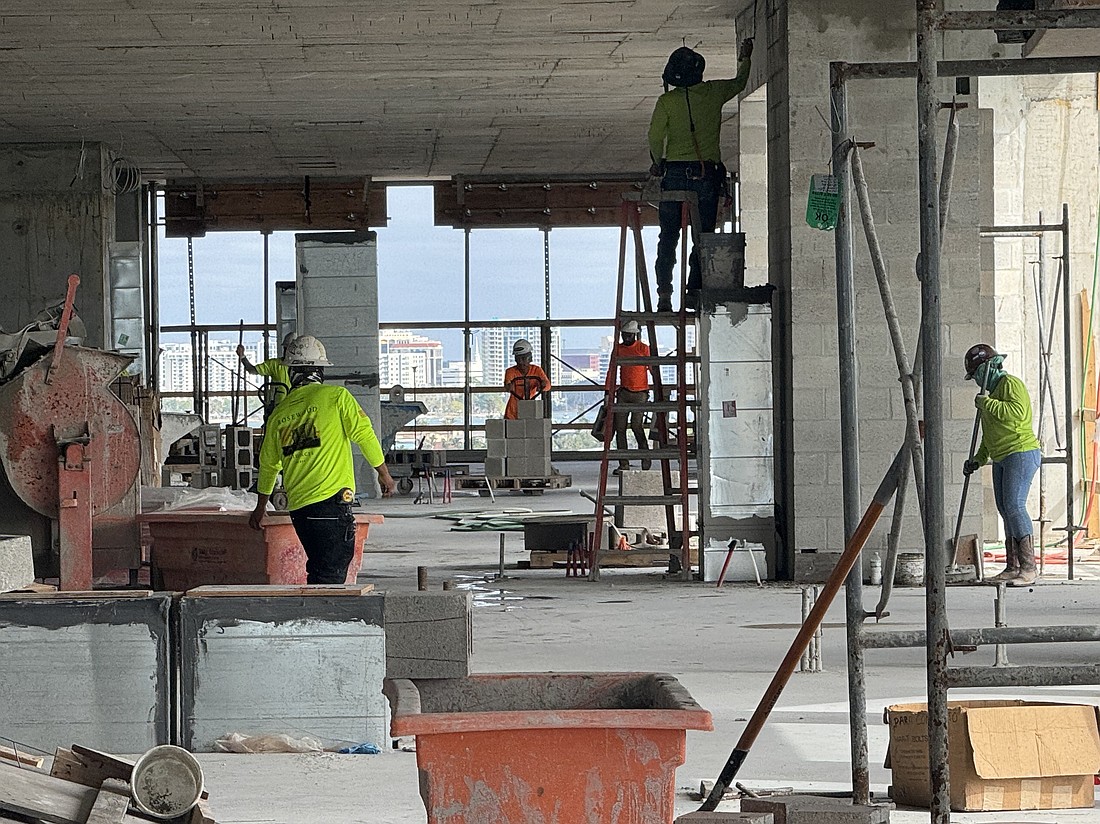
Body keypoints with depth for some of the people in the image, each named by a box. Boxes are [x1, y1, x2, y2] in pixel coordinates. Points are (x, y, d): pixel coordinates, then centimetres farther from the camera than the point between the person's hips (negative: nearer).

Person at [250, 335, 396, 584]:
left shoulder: (279, 413, 12)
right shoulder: (336, 396, -3)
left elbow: (268, 464, 22)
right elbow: (363, 434, -5)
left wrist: (261, 507, 35)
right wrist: (384, 473, 9)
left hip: (298, 507, 6)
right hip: (331, 500, -6)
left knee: (318, 570, 19)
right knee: (331, 575, -8)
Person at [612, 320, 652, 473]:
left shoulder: (643, 348, -1)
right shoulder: (618, 348, 9)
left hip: (640, 392, -4)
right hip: (623, 392, 4)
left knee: (636, 425, -11)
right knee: (620, 427, -1)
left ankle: (646, 459, 7)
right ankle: (623, 464, 2)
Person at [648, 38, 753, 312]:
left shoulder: (666, 101, -4)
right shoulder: (713, 92, 1)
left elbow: (655, 138, -10)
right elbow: (740, 83, 21)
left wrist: (658, 164, 9)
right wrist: (745, 57, 39)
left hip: (675, 173, 0)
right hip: (707, 174, 0)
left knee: (668, 237, 5)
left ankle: (664, 294, 0)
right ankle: (694, 292, -4)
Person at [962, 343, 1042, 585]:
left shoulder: (1011, 384, -8)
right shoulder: (993, 391, 23)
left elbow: (1017, 412, -28)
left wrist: (987, 403, -21)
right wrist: (978, 459, 22)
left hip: (1021, 452, -10)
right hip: (1001, 458, 10)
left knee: (1014, 506, -17)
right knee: (1005, 509, 7)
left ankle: (1028, 567, -19)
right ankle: (1012, 567, 9)